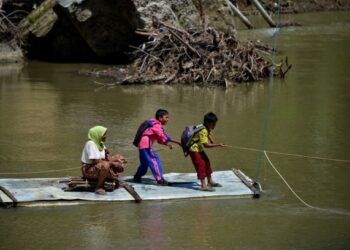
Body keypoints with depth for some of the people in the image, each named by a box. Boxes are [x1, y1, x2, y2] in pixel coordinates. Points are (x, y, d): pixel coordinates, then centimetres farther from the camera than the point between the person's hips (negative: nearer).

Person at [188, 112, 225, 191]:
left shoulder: (207, 128, 0)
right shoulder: (203, 131, -30)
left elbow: (208, 134, 24)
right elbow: (206, 145, -34)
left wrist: (212, 141, 7)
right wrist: (218, 145, -34)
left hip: (199, 148, 10)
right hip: (194, 149, -10)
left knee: (207, 163, 16)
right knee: (201, 165, -16)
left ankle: (210, 181, 29)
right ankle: (203, 185, -18)